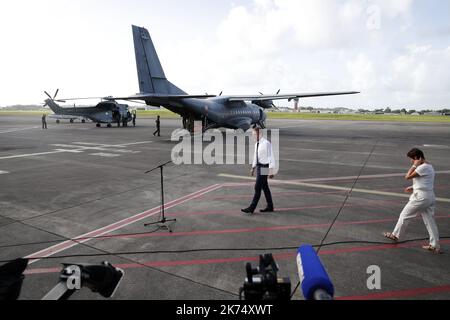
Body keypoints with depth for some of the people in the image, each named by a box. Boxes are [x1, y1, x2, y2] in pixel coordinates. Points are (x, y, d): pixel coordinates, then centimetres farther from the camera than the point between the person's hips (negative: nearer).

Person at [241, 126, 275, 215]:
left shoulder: (266, 143, -16)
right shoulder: (257, 144, 10)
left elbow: (271, 157, -18)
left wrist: (271, 171, -20)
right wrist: (253, 168, 21)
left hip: (264, 168, -9)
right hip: (259, 167, 9)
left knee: (257, 188, -6)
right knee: (265, 188, 15)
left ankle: (251, 209, 0)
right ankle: (270, 207, 26)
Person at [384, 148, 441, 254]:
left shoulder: (423, 167, -17)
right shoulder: (429, 166, 14)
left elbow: (408, 176, -18)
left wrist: (415, 165, -12)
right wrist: (414, 188, 13)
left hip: (421, 197, -9)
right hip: (430, 196, 9)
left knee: (405, 215, 6)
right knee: (430, 221, 11)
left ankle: (395, 235, 19)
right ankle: (435, 245, 15)